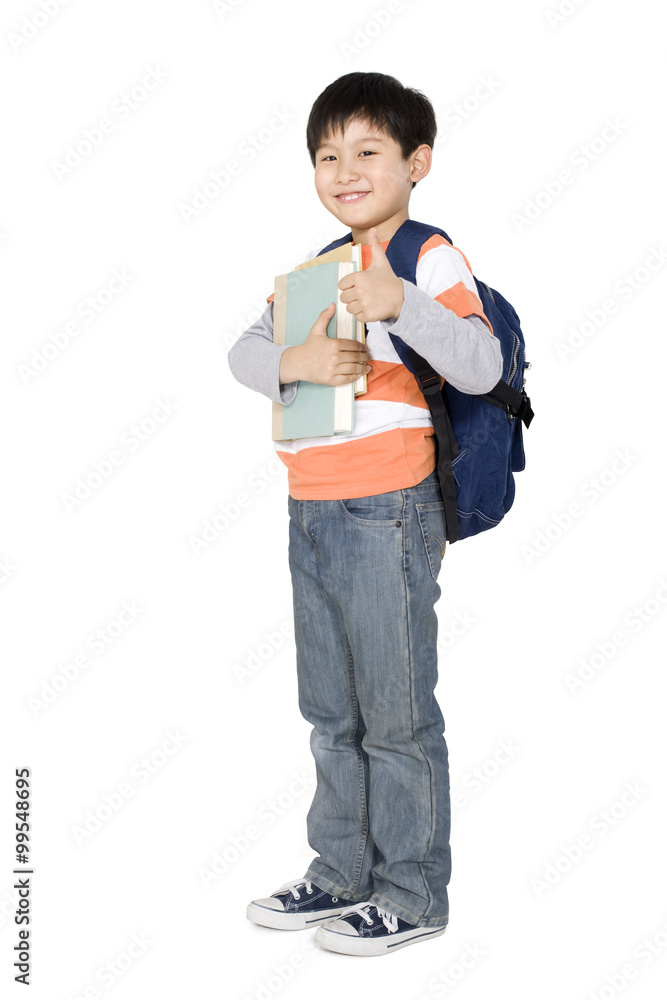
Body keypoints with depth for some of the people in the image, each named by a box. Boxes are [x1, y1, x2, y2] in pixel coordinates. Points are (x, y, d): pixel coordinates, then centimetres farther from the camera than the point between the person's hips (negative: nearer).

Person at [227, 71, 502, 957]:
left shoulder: (430, 258, -7)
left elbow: (481, 368, -21)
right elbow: (245, 351, 7)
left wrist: (399, 304, -35)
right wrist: (294, 361, -14)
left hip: (386, 516, -8)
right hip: (311, 517, 8)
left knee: (396, 713, 2)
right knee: (331, 712, 17)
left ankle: (412, 895, 17)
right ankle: (343, 874, 32)